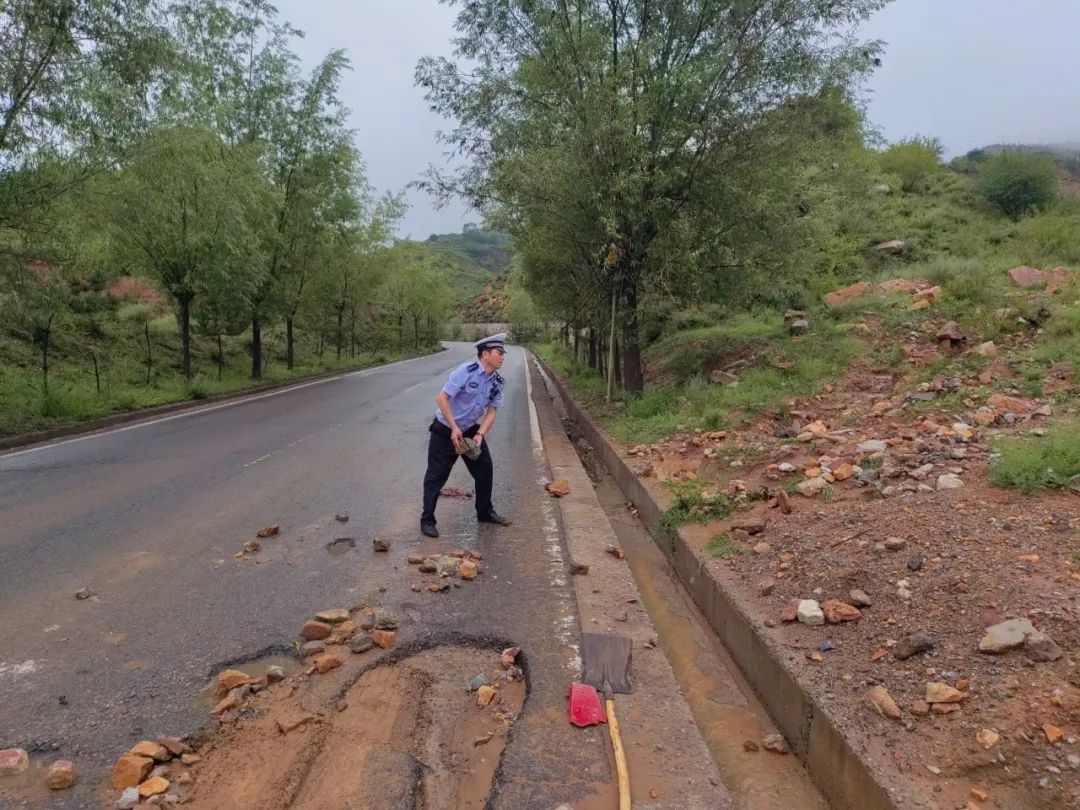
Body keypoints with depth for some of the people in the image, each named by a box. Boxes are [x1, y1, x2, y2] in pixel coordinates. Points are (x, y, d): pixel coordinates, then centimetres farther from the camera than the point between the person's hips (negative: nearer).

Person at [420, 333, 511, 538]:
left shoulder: (498, 381, -6)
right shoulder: (466, 371, -26)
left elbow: (492, 411, -2)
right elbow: (441, 398, -24)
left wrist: (480, 435, -16)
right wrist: (454, 429, -25)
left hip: (471, 429, 7)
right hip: (445, 430, -7)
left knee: (485, 469, 10)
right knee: (436, 475, -2)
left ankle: (485, 512, 27)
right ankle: (427, 520, 9)